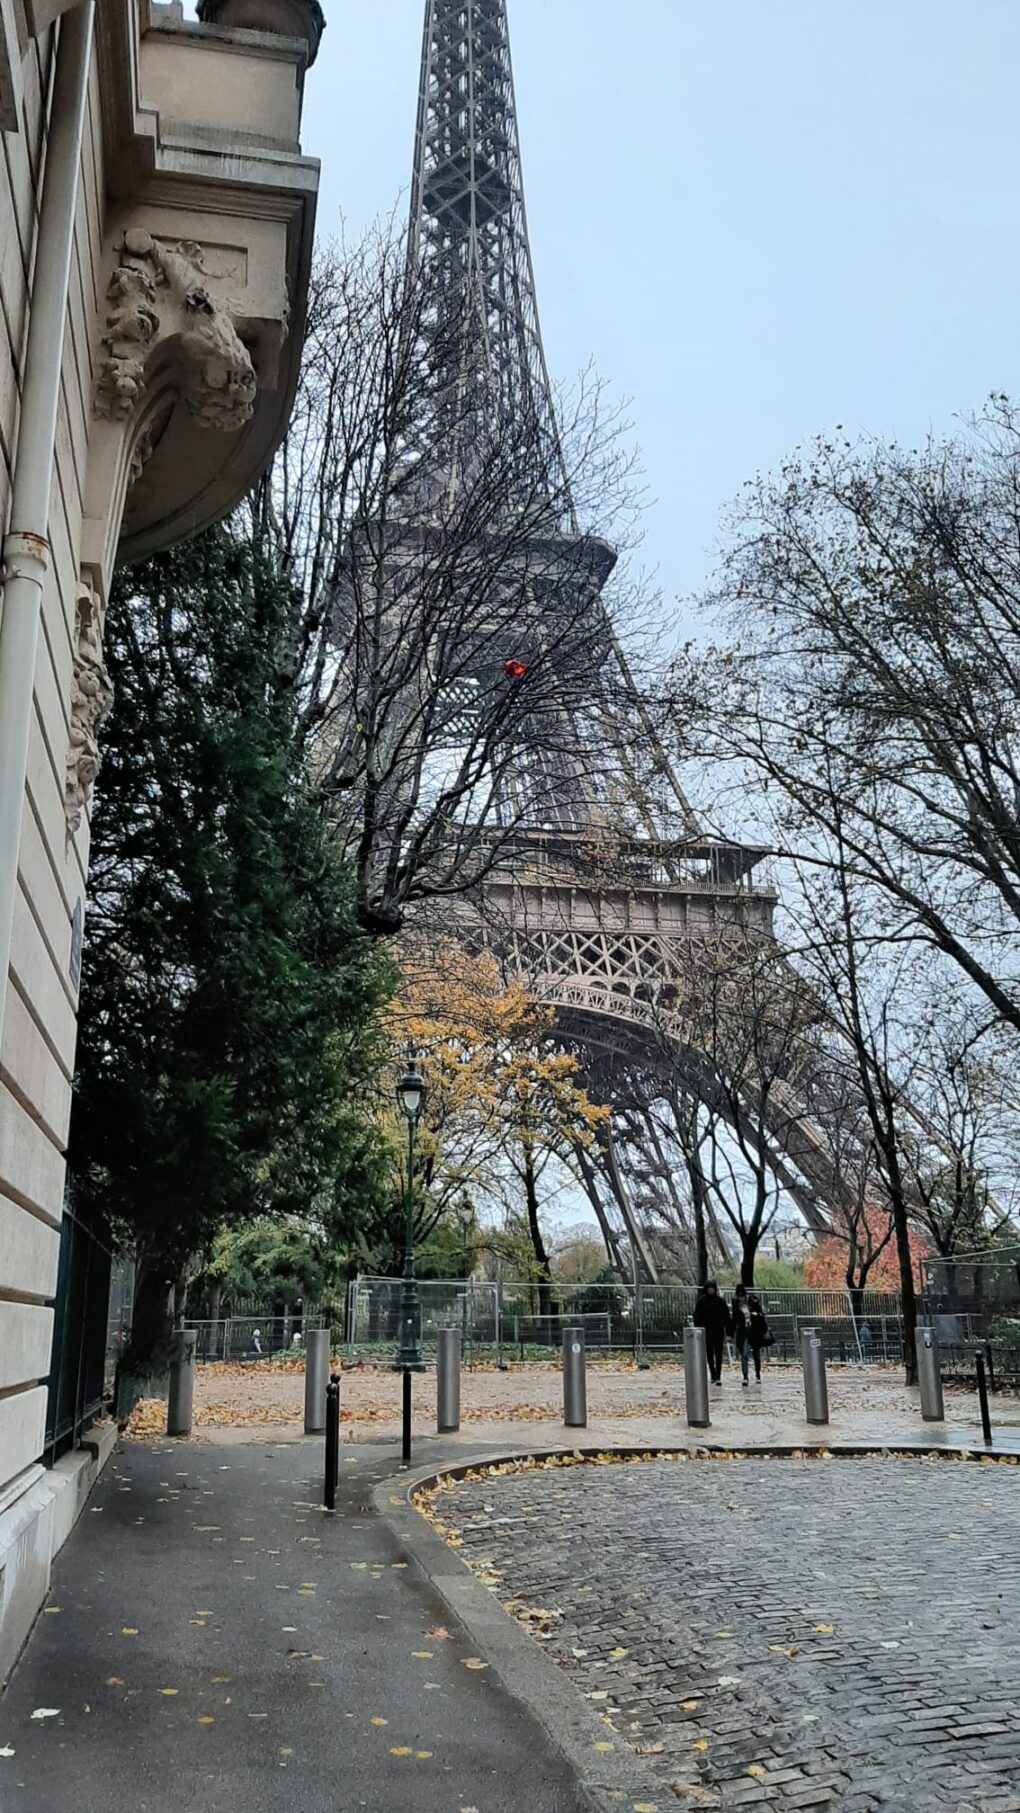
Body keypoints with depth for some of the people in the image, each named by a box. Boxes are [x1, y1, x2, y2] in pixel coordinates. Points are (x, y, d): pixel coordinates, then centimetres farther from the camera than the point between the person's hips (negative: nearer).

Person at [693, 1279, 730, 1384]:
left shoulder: (721, 1301, -1)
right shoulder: (701, 1301, 0)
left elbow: (726, 1317, 1)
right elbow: (697, 1317, 1)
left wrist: (728, 1332, -4)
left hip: (718, 1332, -1)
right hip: (706, 1331, 1)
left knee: (718, 1355, -4)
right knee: (709, 1354, 8)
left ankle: (718, 1376, -5)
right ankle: (713, 1375, 19)